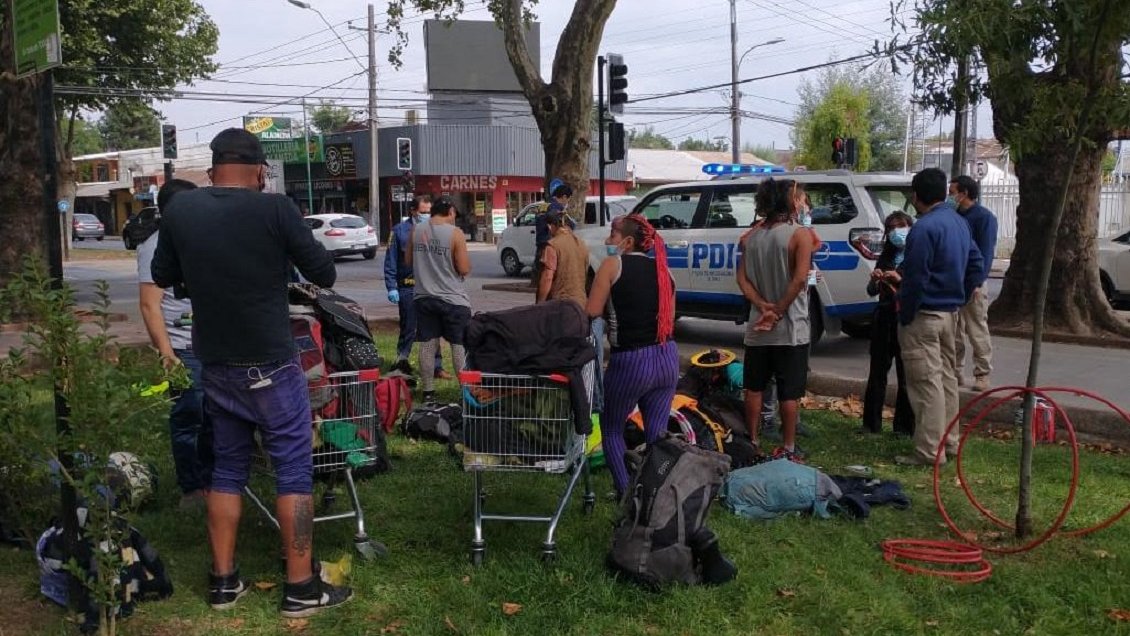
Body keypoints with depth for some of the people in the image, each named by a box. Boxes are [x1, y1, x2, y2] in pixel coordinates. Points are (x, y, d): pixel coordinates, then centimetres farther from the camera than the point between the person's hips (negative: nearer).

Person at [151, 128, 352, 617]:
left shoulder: (179, 209, 0)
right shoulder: (275, 210, -14)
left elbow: (162, 277, 12)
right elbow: (325, 274, -5)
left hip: (216, 366, 5)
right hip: (270, 365, -5)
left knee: (228, 468, 16)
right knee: (293, 470, 4)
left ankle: (223, 582, 21)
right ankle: (300, 589, 7)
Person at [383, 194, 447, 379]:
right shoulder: (400, 230, 0)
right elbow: (390, 262, -1)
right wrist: (392, 288, -7)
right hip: (408, 289, -2)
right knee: (408, 329, 6)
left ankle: (437, 366, 12)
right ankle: (401, 361, 20)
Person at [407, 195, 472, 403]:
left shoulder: (416, 230, 2)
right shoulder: (455, 233, -12)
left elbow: (409, 262, 13)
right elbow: (465, 269, -12)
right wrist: (464, 257, 8)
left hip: (424, 297, 4)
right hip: (453, 299, -4)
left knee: (427, 346, 10)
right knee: (460, 346, 4)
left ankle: (428, 391, 14)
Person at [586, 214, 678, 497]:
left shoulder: (613, 264, -6)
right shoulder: (662, 269, 9)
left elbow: (591, 314, -10)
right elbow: (669, 321, 15)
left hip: (630, 361, -5)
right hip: (668, 358, 5)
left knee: (611, 428, 14)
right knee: (657, 434, 14)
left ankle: (626, 494, 8)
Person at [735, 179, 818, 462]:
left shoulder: (752, 236, 8)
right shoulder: (801, 234, -9)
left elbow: (742, 279, 1)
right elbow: (800, 279, -19)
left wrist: (763, 306, -7)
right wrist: (779, 311, -13)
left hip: (758, 328, 5)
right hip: (791, 328, -5)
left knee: (754, 387, 14)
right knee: (789, 393, 3)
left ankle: (752, 442, 21)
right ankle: (788, 449, 9)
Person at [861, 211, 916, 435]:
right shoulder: (886, 257, 14)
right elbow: (872, 292, 13)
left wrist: (901, 279, -23)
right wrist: (875, 280, -7)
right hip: (884, 318, 5)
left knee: (906, 375, -1)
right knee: (877, 372, 7)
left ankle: (905, 426, 7)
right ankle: (872, 424, 14)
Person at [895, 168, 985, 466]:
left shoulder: (924, 227, -19)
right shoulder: (959, 222, 10)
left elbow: (915, 278, -19)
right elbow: (977, 266, 15)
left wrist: (905, 316, -11)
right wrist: (959, 298, 18)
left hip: (925, 315, -9)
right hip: (950, 312, 9)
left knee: (926, 382, -5)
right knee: (947, 377, 17)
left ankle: (929, 450, -2)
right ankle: (949, 441, 27)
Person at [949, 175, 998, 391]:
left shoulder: (984, 217, -5)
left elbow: (986, 252, -11)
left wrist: (976, 283, -19)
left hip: (972, 284, -6)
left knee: (978, 331, -2)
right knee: (954, 331, 9)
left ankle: (982, 375, 5)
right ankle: (956, 372, 17)